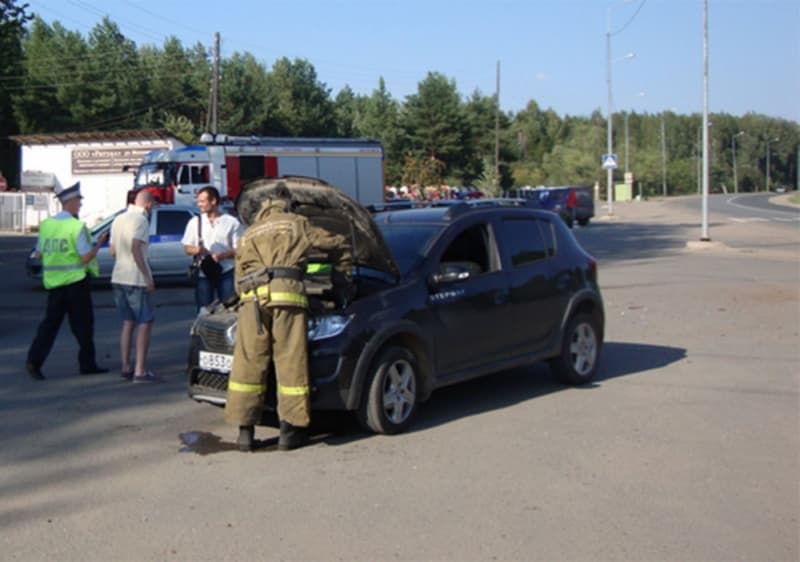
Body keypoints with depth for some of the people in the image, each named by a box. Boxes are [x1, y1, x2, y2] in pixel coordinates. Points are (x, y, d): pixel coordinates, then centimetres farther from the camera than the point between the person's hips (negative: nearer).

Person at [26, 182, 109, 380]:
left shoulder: (46, 224, 5)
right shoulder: (77, 226, -14)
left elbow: (39, 253, 12)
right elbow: (86, 257, -16)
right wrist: (99, 243, -2)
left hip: (53, 281, 5)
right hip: (76, 281, -5)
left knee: (51, 322, 8)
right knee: (82, 323, 7)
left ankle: (34, 360, -5)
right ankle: (87, 364, 16)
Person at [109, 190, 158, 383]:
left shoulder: (119, 219, 15)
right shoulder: (141, 220, -12)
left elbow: (113, 251, 19)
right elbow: (136, 248, -22)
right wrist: (148, 277, -20)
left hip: (118, 278, 8)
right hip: (135, 279, -8)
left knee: (128, 323, 14)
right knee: (145, 323, -3)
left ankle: (125, 368, 14)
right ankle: (140, 371, -7)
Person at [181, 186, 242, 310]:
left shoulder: (231, 222, 2)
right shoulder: (195, 222, 11)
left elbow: (239, 249, 0)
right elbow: (187, 248, 13)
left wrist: (222, 255, -18)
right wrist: (197, 250, -11)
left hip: (226, 272, -2)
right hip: (203, 273, 2)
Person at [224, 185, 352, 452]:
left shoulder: (247, 235, 32)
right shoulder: (297, 224, 22)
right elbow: (338, 245, 29)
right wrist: (342, 275, 42)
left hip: (252, 297, 3)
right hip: (287, 293, -3)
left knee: (248, 363, 5)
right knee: (290, 362, 1)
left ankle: (245, 431, 5)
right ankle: (290, 431, 4)